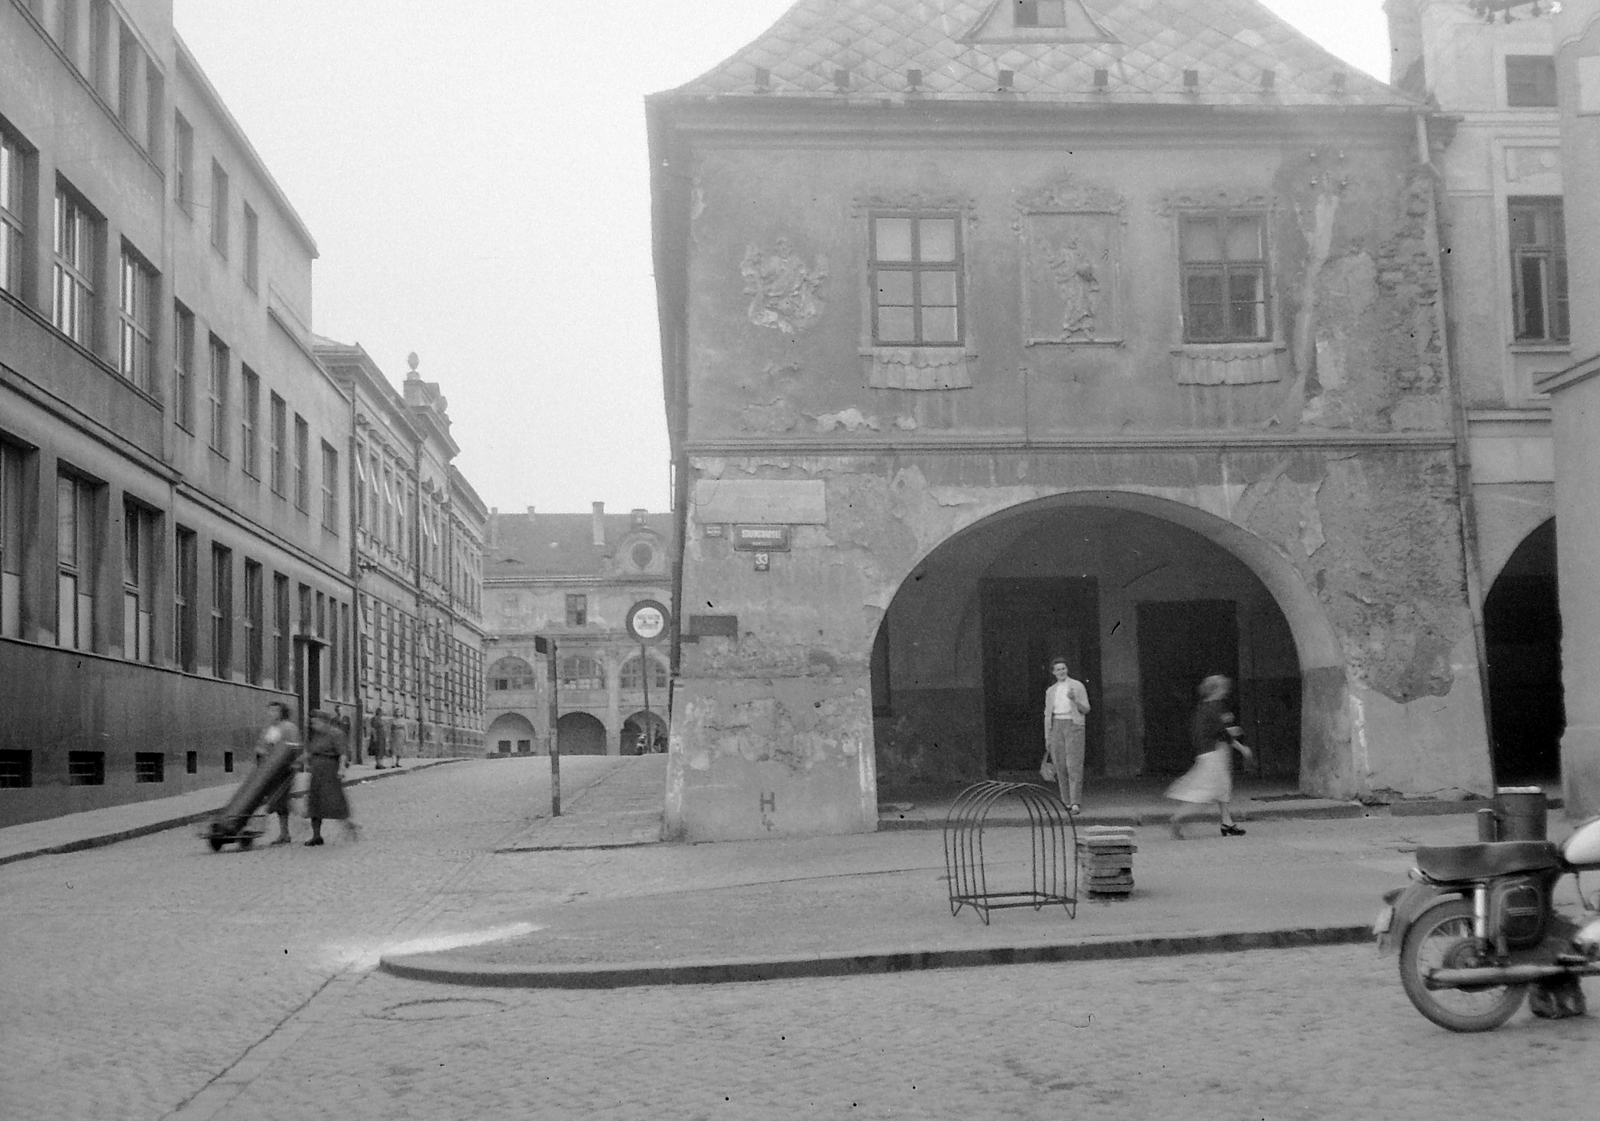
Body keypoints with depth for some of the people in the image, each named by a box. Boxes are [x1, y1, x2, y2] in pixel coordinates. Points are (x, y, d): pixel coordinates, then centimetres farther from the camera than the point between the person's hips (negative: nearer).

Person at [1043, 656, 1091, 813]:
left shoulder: (1077, 686, 4)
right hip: (1056, 727, 4)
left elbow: (1086, 709, 2)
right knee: (1060, 766, 0)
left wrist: (1074, 700, -18)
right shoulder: (1050, 691, 14)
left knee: (1074, 765, -12)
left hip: (1073, 726, -3)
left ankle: (1075, 803, -16)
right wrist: (1047, 738, 9)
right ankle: (1067, 802, 6)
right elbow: (1048, 715, 15)